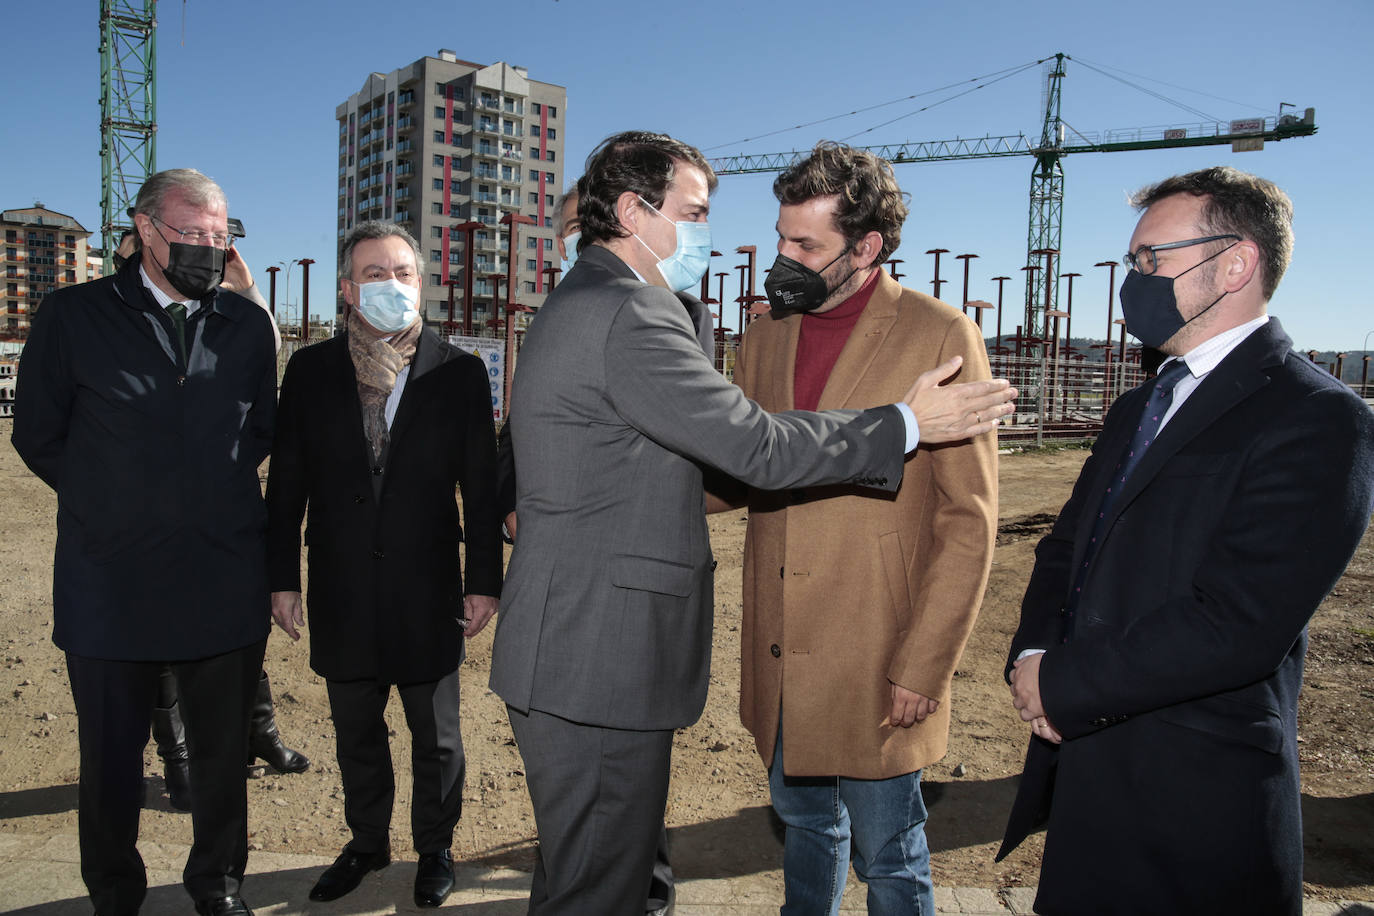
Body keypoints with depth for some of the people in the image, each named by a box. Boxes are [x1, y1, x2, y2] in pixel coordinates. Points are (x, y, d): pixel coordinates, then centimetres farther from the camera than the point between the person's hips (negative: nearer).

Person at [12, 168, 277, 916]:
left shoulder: (247, 325, 6)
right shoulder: (73, 317, -1)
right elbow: (38, 435, 6)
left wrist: (214, 491, 7)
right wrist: (114, 502, 6)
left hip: (226, 580, 2)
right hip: (112, 581, -1)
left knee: (223, 750, 13)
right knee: (111, 757, 13)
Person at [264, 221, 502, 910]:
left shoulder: (459, 373, -3)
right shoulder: (310, 370, 2)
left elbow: (481, 486, -3)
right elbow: (286, 483, 4)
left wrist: (484, 581, -3)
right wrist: (282, 578, 3)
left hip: (427, 594, -2)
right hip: (342, 594, 2)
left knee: (436, 737, 13)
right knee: (355, 735, 18)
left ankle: (435, 848, 36)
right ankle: (367, 843, 41)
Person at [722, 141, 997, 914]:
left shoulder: (941, 335, -10)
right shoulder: (765, 337, 8)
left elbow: (969, 520, -11)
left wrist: (923, 666, -13)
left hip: (873, 662, -5)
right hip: (780, 656, 5)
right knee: (808, 825, 24)